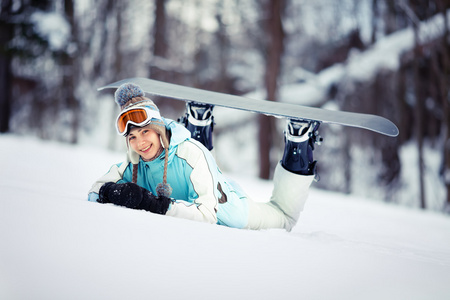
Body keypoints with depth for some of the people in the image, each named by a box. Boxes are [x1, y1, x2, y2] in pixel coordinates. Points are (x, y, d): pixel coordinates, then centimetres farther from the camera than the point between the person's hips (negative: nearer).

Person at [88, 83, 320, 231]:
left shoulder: (190, 152, -41)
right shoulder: (134, 164, -27)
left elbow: (207, 214, -47)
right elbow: (95, 192, -15)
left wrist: (153, 203, -56)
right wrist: (109, 192, -39)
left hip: (228, 214, -5)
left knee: (285, 218, 21)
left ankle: (299, 137, 26)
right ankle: (200, 122, 41)